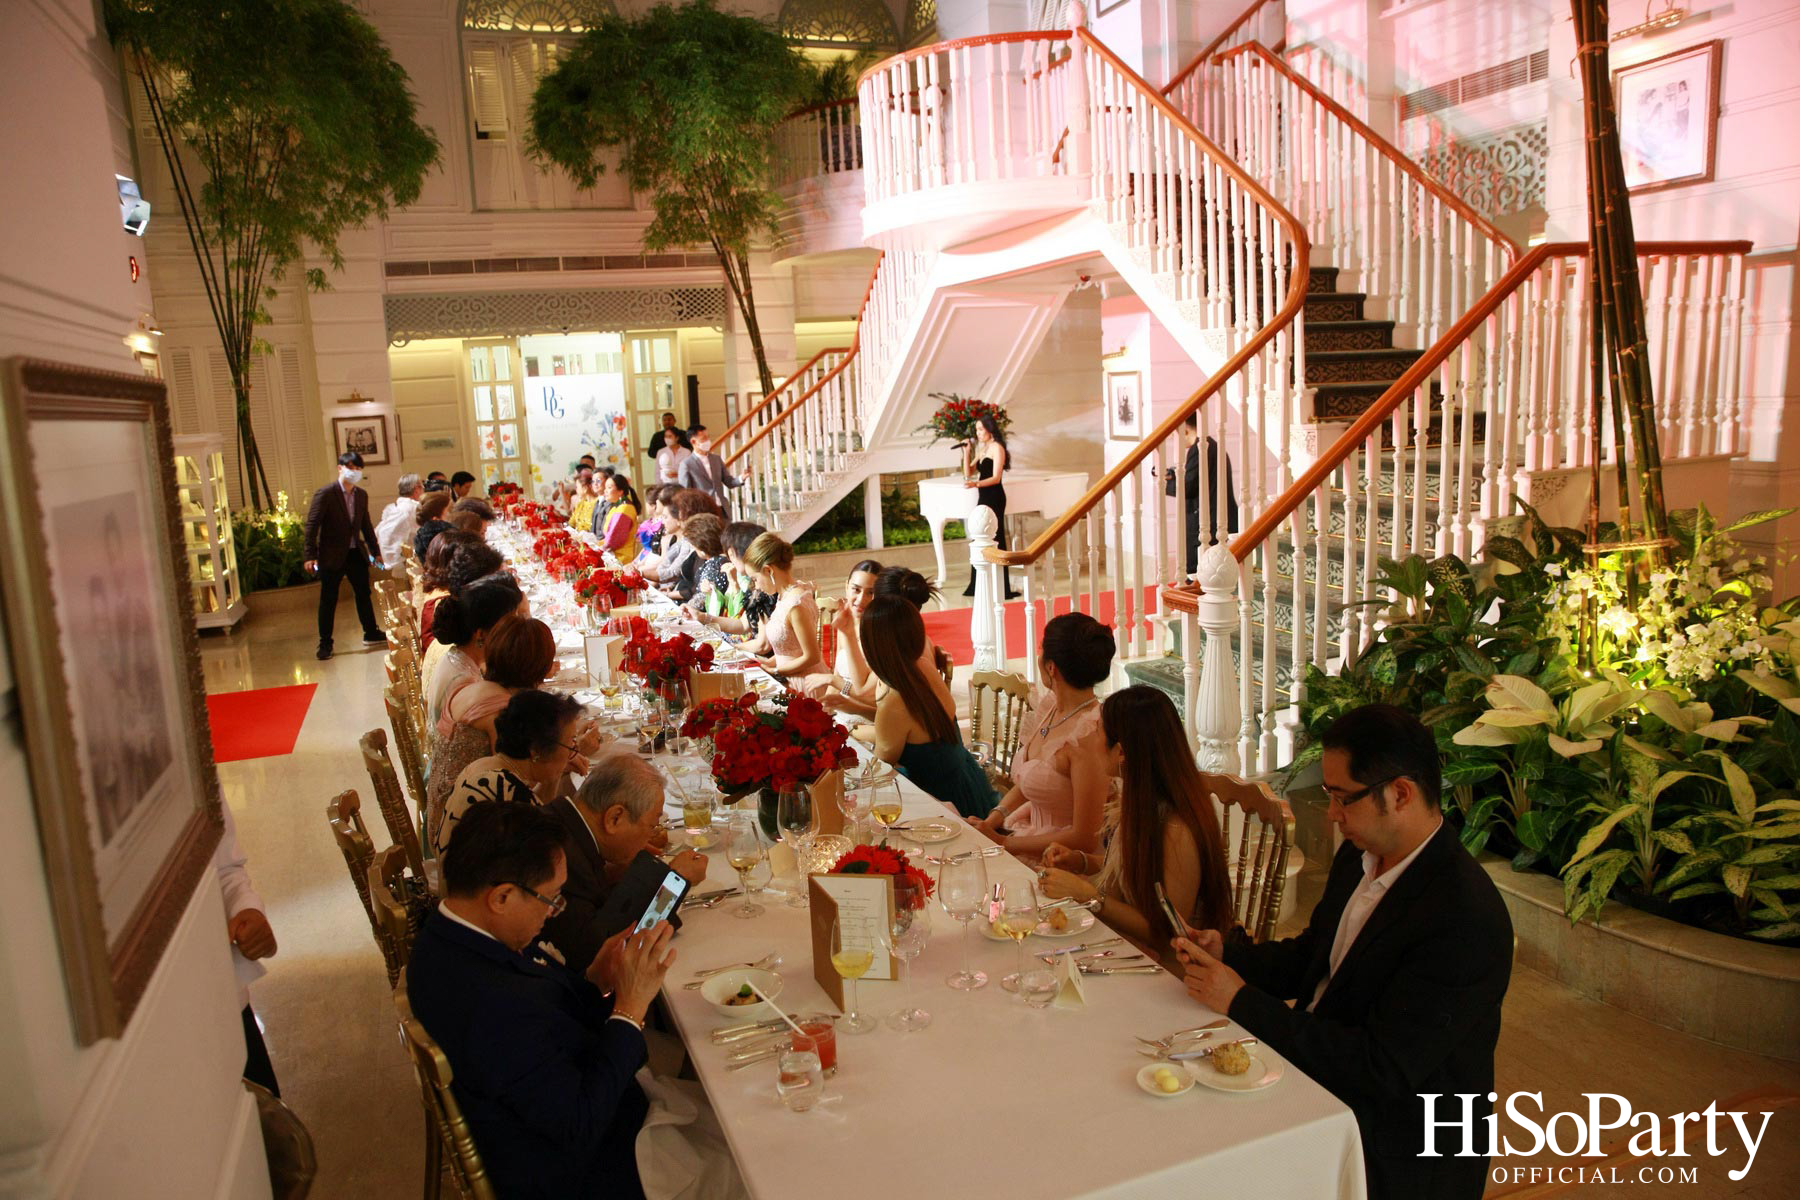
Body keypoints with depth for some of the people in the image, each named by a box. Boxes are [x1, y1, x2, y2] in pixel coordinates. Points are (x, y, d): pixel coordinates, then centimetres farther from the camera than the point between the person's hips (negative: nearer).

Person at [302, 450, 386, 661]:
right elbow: (312, 525, -13)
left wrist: (375, 551, 15)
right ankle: (325, 643, 11)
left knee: (364, 594, 13)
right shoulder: (325, 494, -12)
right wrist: (310, 555, -18)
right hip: (332, 555, -5)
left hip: (356, 553, 5)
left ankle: (371, 633, 28)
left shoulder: (361, 495, 6)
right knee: (328, 600, 2)